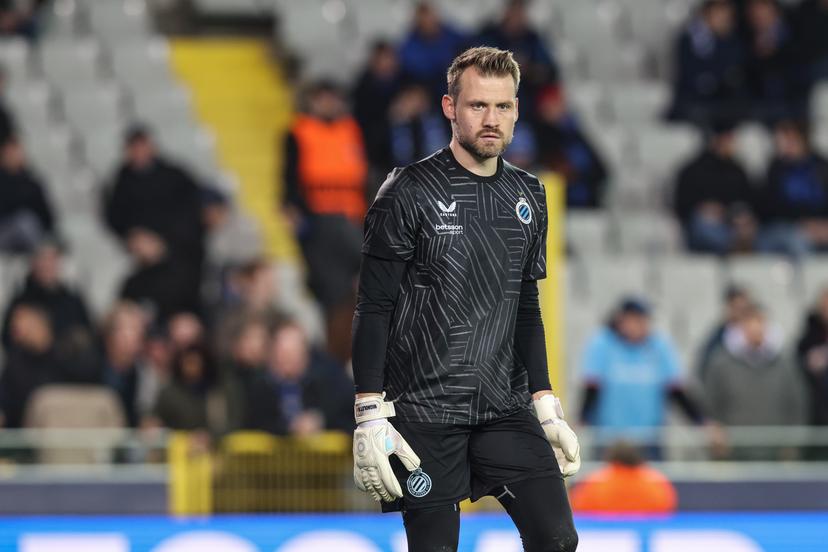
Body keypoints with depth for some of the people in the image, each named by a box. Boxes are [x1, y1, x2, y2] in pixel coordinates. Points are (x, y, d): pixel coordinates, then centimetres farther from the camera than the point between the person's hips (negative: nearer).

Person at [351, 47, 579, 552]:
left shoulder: (527, 195, 11)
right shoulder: (409, 192, -7)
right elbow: (373, 309, -9)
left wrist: (547, 409, 14)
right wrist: (370, 416, -15)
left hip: (505, 408, 5)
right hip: (424, 412, -5)